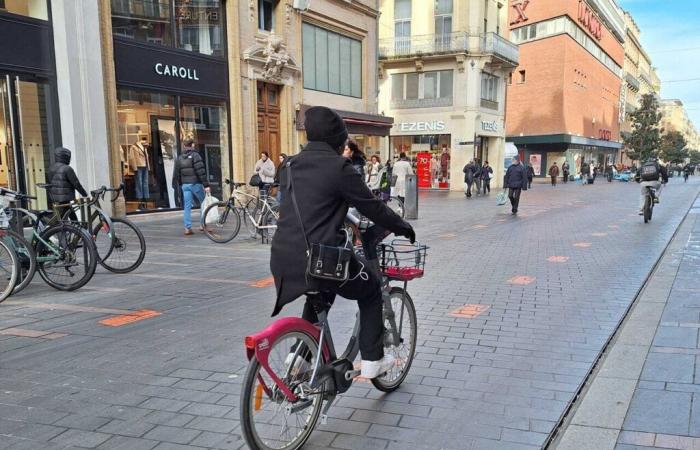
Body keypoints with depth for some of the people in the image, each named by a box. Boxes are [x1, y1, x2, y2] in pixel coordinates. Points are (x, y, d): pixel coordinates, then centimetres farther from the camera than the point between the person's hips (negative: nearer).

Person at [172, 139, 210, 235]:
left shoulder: (179, 158, 11)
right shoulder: (195, 155, -7)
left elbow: (176, 174, 12)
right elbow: (201, 171, -14)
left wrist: (177, 185, 22)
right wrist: (206, 185, -15)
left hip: (184, 185, 5)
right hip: (195, 183, -5)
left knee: (187, 207, 5)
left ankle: (187, 228, 1)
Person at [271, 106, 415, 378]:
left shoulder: (291, 166, 13)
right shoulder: (339, 167, -8)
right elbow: (372, 207, -3)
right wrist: (403, 227, 13)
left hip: (285, 259, 7)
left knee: (320, 293, 36)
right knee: (370, 290, 20)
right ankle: (372, 360, 21)